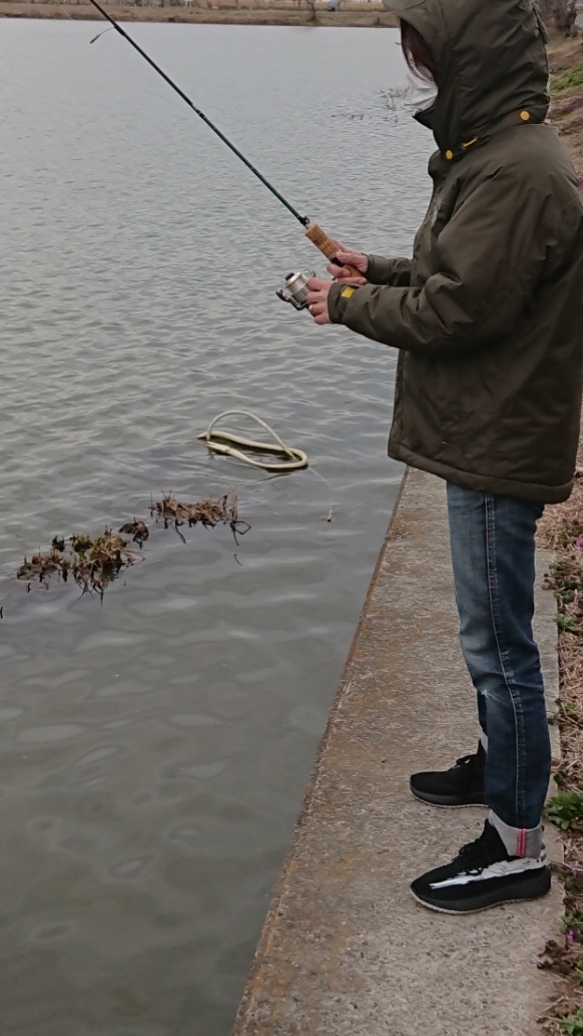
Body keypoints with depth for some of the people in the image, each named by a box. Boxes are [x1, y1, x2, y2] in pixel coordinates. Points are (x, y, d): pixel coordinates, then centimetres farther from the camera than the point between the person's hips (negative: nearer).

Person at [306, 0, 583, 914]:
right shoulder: (499, 152, 11)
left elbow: (453, 312, -23)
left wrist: (349, 306, -9)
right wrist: (382, 271, 8)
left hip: (501, 446, -11)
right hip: (486, 434, 11)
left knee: (498, 643, -2)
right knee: (492, 634, 23)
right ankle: (499, 763, 42)